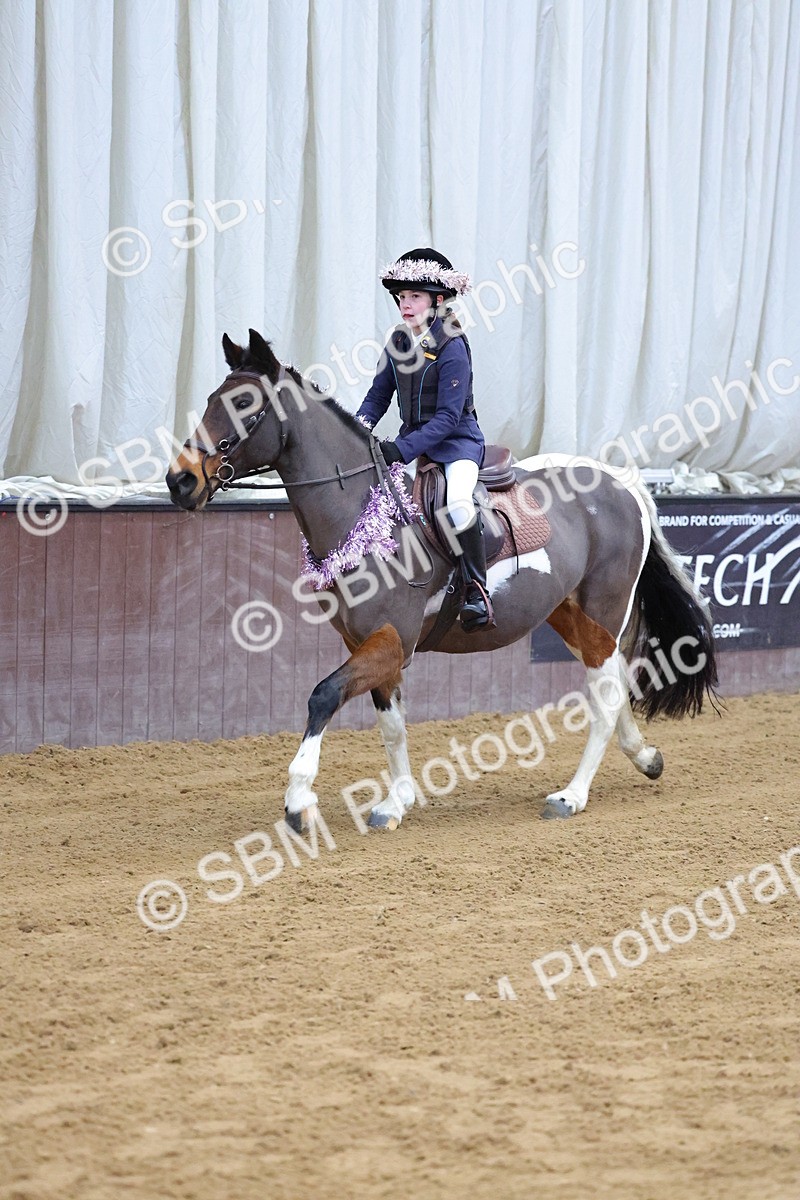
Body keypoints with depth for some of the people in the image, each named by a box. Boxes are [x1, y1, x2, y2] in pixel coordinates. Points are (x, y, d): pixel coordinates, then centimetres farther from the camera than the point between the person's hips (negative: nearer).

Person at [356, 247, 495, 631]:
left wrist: (402, 450, -28)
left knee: (458, 503, -34)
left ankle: (476, 589, -22)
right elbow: (378, 395, 12)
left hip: (456, 440, -7)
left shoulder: (452, 347, -15)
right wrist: (359, 429, -9)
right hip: (412, 439, 8)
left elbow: (447, 417, -20)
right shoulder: (398, 342, 5)